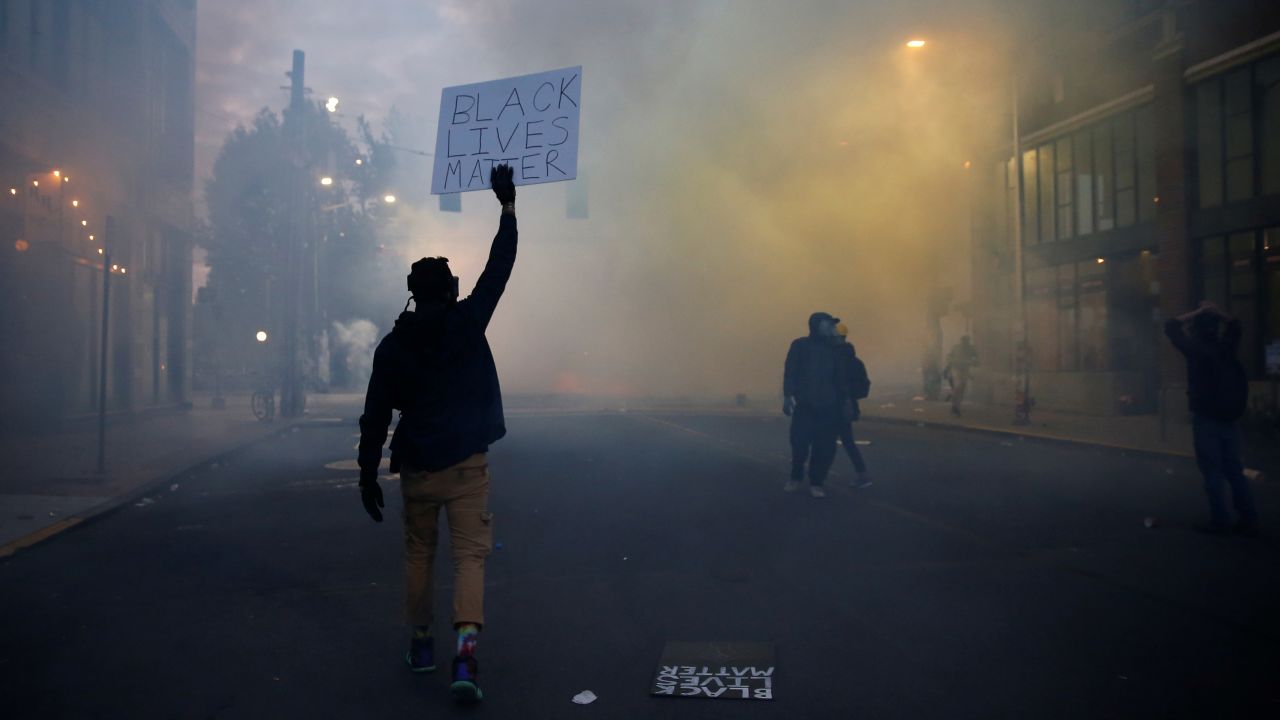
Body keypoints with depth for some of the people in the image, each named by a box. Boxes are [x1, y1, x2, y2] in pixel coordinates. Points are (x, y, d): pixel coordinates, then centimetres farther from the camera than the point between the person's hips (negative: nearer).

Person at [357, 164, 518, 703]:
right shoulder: (467, 322, -4)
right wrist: (507, 205, 11)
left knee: (418, 553, 19)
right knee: (469, 555, -1)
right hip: (467, 465, -2)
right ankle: (465, 651, -16)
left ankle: (420, 643, 28)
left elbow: (375, 417, 0)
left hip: (416, 469, 2)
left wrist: (368, 475, 7)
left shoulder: (392, 346, 1)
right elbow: (499, 267, 3)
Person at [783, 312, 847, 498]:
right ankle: (795, 477, 16)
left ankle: (816, 483, 9)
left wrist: (844, 399, 10)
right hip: (804, 405, -3)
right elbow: (790, 372, -1)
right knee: (799, 443, -7)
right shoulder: (800, 345, 5)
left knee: (825, 448, -3)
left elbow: (838, 378, 19)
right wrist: (787, 396, -12)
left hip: (828, 406, 3)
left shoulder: (832, 349, 17)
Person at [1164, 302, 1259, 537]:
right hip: (1229, 420, 5)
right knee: (1235, 471, 10)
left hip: (1206, 420, -5)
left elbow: (1171, 326, -3)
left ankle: (1220, 521, -2)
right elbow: (1234, 324, 23)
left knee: (1213, 473, -2)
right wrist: (1215, 311, 15)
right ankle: (1249, 520, 7)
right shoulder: (1227, 347, 6)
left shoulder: (1196, 348, -9)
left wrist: (1196, 313, 4)